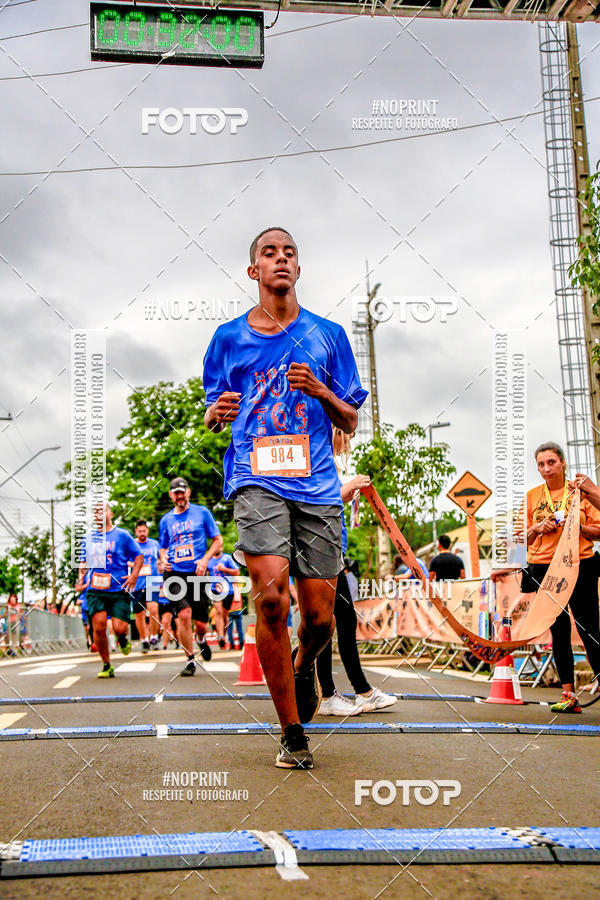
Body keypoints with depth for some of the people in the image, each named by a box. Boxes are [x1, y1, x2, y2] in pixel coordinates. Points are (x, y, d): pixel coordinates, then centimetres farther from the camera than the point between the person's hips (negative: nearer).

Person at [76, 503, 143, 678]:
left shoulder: (122, 535, 2)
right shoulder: (88, 538, 13)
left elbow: (138, 556, 7)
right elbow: (84, 562, 27)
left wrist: (134, 575, -8)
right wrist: (81, 578, 11)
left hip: (119, 591, -2)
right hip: (95, 591, 2)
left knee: (119, 628, -12)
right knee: (99, 626, -13)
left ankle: (122, 639, 28)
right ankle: (106, 666, 4)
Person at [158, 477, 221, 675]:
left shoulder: (202, 513, 6)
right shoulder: (166, 520, 12)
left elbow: (217, 540, 8)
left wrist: (205, 559, -7)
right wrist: (163, 559, -2)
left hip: (197, 574, 0)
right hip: (174, 574, 0)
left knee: (201, 623, 2)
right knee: (184, 615, -19)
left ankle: (201, 640, 40)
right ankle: (190, 660, -5)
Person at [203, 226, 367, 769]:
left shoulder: (328, 335, 13)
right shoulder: (229, 338, 13)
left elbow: (350, 422, 14)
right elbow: (213, 414, 21)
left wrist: (320, 391, -6)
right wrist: (216, 413, -4)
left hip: (316, 484, 1)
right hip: (256, 478, -1)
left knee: (320, 615, 0)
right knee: (271, 593, -19)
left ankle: (304, 665, 38)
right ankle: (293, 734, -3)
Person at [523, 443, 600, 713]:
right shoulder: (532, 495, 8)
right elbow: (523, 538, 12)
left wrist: (576, 526, -14)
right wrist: (539, 528, -7)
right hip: (543, 567, 2)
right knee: (558, 631, 6)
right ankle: (569, 695, 11)